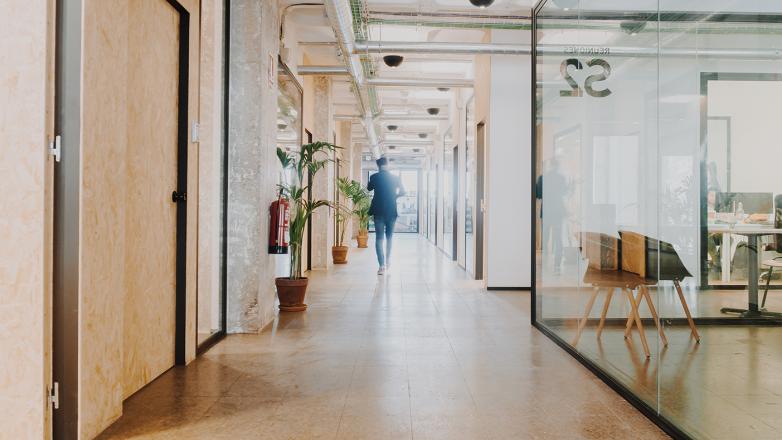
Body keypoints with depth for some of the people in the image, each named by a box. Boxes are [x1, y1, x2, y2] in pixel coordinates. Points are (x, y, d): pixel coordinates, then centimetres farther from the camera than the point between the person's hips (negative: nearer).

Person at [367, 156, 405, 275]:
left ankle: (382, 265, -12)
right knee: (389, 236, 19)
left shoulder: (374, 177, -5)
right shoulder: (395, 178, 0)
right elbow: (402, 192, 12)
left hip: (378, 211, -2)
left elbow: (369, 188, 14)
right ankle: (388, 261, 22)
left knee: (379, 237, -1)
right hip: (392, 211, 2)